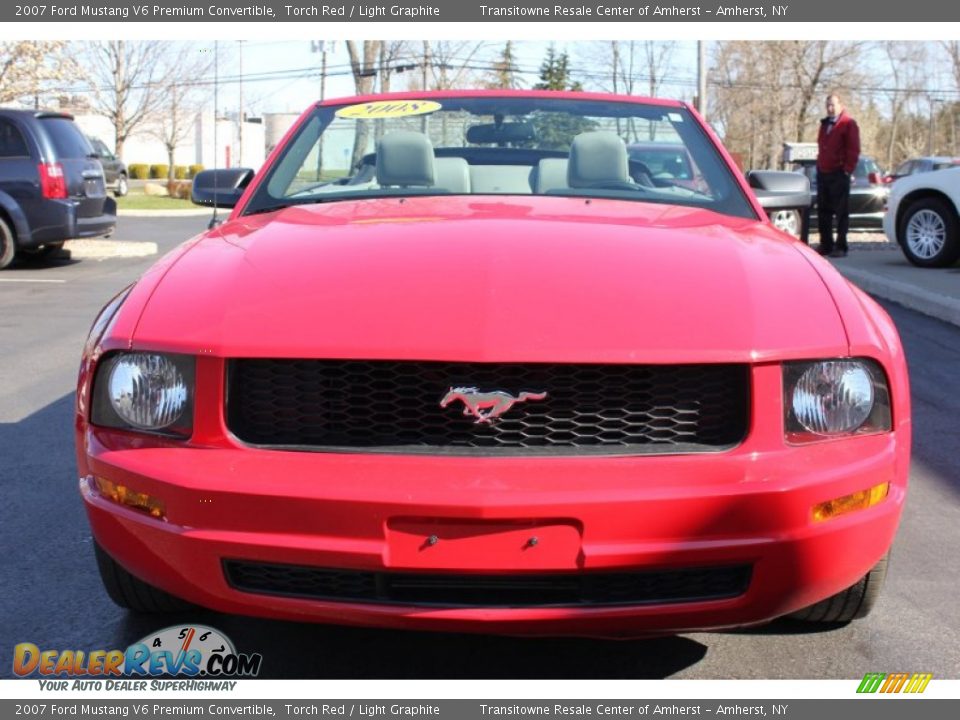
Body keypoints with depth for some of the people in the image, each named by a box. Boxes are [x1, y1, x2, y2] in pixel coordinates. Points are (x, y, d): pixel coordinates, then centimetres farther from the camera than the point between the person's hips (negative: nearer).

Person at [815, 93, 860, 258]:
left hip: (839, 174, -8)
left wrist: (848, 170, -14)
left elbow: (853, 150, -8)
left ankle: (841, 247, -5)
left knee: (841, 212, -5)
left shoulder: (848, 124, -3)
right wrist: (819, 165, 17)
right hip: (823, 173, 8)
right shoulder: (824, 124, 19)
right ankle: (826, 245, 15)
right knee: (823, 211, 9)